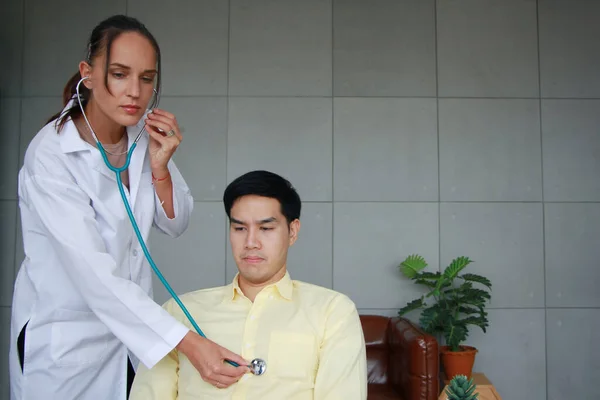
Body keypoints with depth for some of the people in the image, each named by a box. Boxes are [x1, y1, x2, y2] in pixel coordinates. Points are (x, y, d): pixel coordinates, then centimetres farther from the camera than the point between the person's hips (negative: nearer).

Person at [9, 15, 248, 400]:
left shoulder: (147, 133, -6)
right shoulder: (51, 155, -23)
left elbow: (176, 224, 2)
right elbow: (93, 272, -31)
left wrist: (160, 168, -17)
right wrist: (188, 342, -37)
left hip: (132, 324, 5)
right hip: (66, 340, -5)